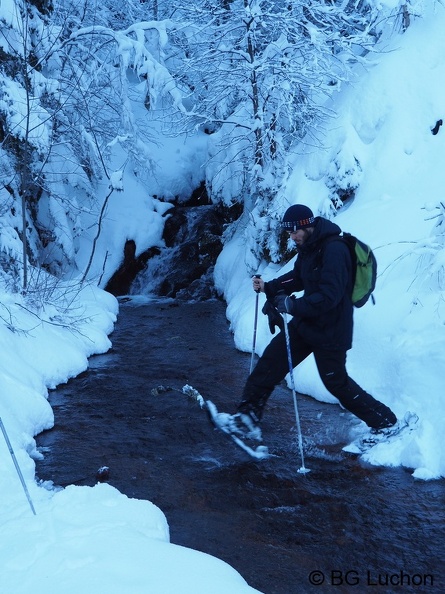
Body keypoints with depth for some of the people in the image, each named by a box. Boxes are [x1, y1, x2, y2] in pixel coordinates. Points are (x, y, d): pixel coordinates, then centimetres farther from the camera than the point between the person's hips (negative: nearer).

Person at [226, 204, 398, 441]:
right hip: (306, 323, 9)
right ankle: (247, 417, 12)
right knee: (271, 361, 4)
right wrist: (269, 287, 2)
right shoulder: (309, 246, 4)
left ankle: (385, 422, 23)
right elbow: (297, 278, 16)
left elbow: (329, 296, -30)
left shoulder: (334, 250, -25)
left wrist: (292, 305, -32)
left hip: (330, 331, -9)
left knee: (336, 382, 4)